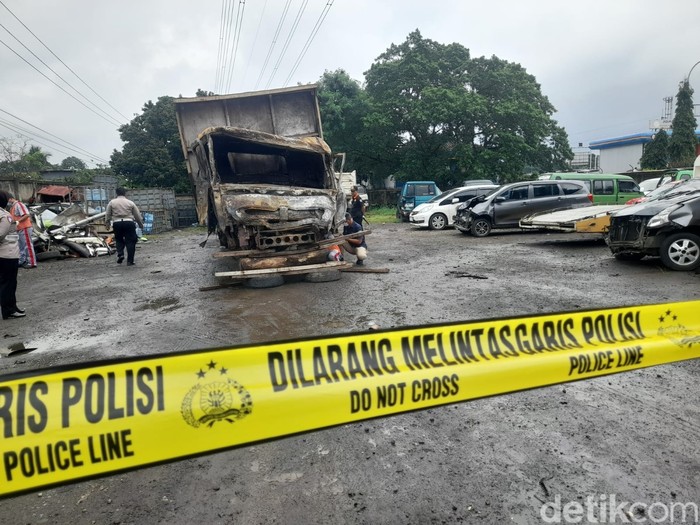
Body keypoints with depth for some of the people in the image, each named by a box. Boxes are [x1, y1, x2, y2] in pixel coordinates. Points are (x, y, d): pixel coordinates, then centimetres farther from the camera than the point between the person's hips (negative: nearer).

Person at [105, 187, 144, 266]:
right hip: (129, 223, -1)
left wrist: (107, 223, 20)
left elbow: (107, 215, 8)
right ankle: (130, 261, 1)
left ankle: (120, 254, 0)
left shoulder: (112, 202, 9)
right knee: (130, 242, 3)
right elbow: (138, 215, 12)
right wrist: (141, 224, 24)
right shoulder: (130, 203, 8)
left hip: (117, 223, 1)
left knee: (119, 240, 22)